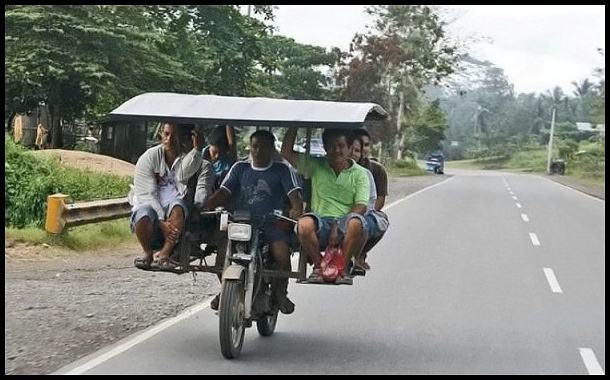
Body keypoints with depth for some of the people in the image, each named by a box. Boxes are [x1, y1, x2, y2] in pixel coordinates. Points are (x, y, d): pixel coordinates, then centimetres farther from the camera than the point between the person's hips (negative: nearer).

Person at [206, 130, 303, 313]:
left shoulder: (281, 170, 8)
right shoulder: (240, 168, 14)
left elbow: (294, 193, -3)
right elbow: (223, 192, 6)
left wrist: (296, 209, -26)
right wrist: (204, 206, -11)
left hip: (272, 224, -2)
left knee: (282, 253, -28)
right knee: (223, 250, -23)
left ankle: (279, 292, -2)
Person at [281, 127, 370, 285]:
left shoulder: (359, 173, 9)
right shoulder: (316, 166, 15)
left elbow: (361, 206, -2)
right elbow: (286, 152, 9)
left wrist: (338, 227, -16)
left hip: (344, 225, -1)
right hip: (321, 222, 1)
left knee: (356, 223, -36)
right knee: (304, 223, -34)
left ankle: (342, 266, -16)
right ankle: (319, 265, -11)